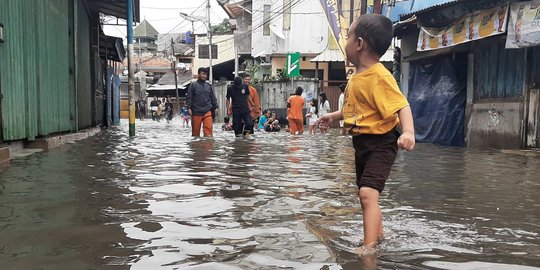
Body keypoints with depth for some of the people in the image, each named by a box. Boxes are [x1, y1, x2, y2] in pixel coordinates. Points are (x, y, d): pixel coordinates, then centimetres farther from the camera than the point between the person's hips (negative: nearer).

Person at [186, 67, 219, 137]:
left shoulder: (209, 86, 15)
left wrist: (215, 107, 10)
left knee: (208, 128, -11)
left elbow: (213, 98, 18)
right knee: (195, 130, 4)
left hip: (207, 111, 2)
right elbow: (188, 97, 0)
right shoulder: (193, 85, 3)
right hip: (196, 112, -2)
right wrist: (189, 108, -9)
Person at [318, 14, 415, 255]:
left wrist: (408, 132, -43)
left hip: (381, 143, -10)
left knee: (368, 193, -20)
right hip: (362, 142, 10)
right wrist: (334, 116, 32)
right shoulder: (357, 76, 8)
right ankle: (377, 233, 40)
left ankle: (369, 247, -16)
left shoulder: (379, 76, -21)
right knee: (365, 194, 20)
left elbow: (402, 106, -27)